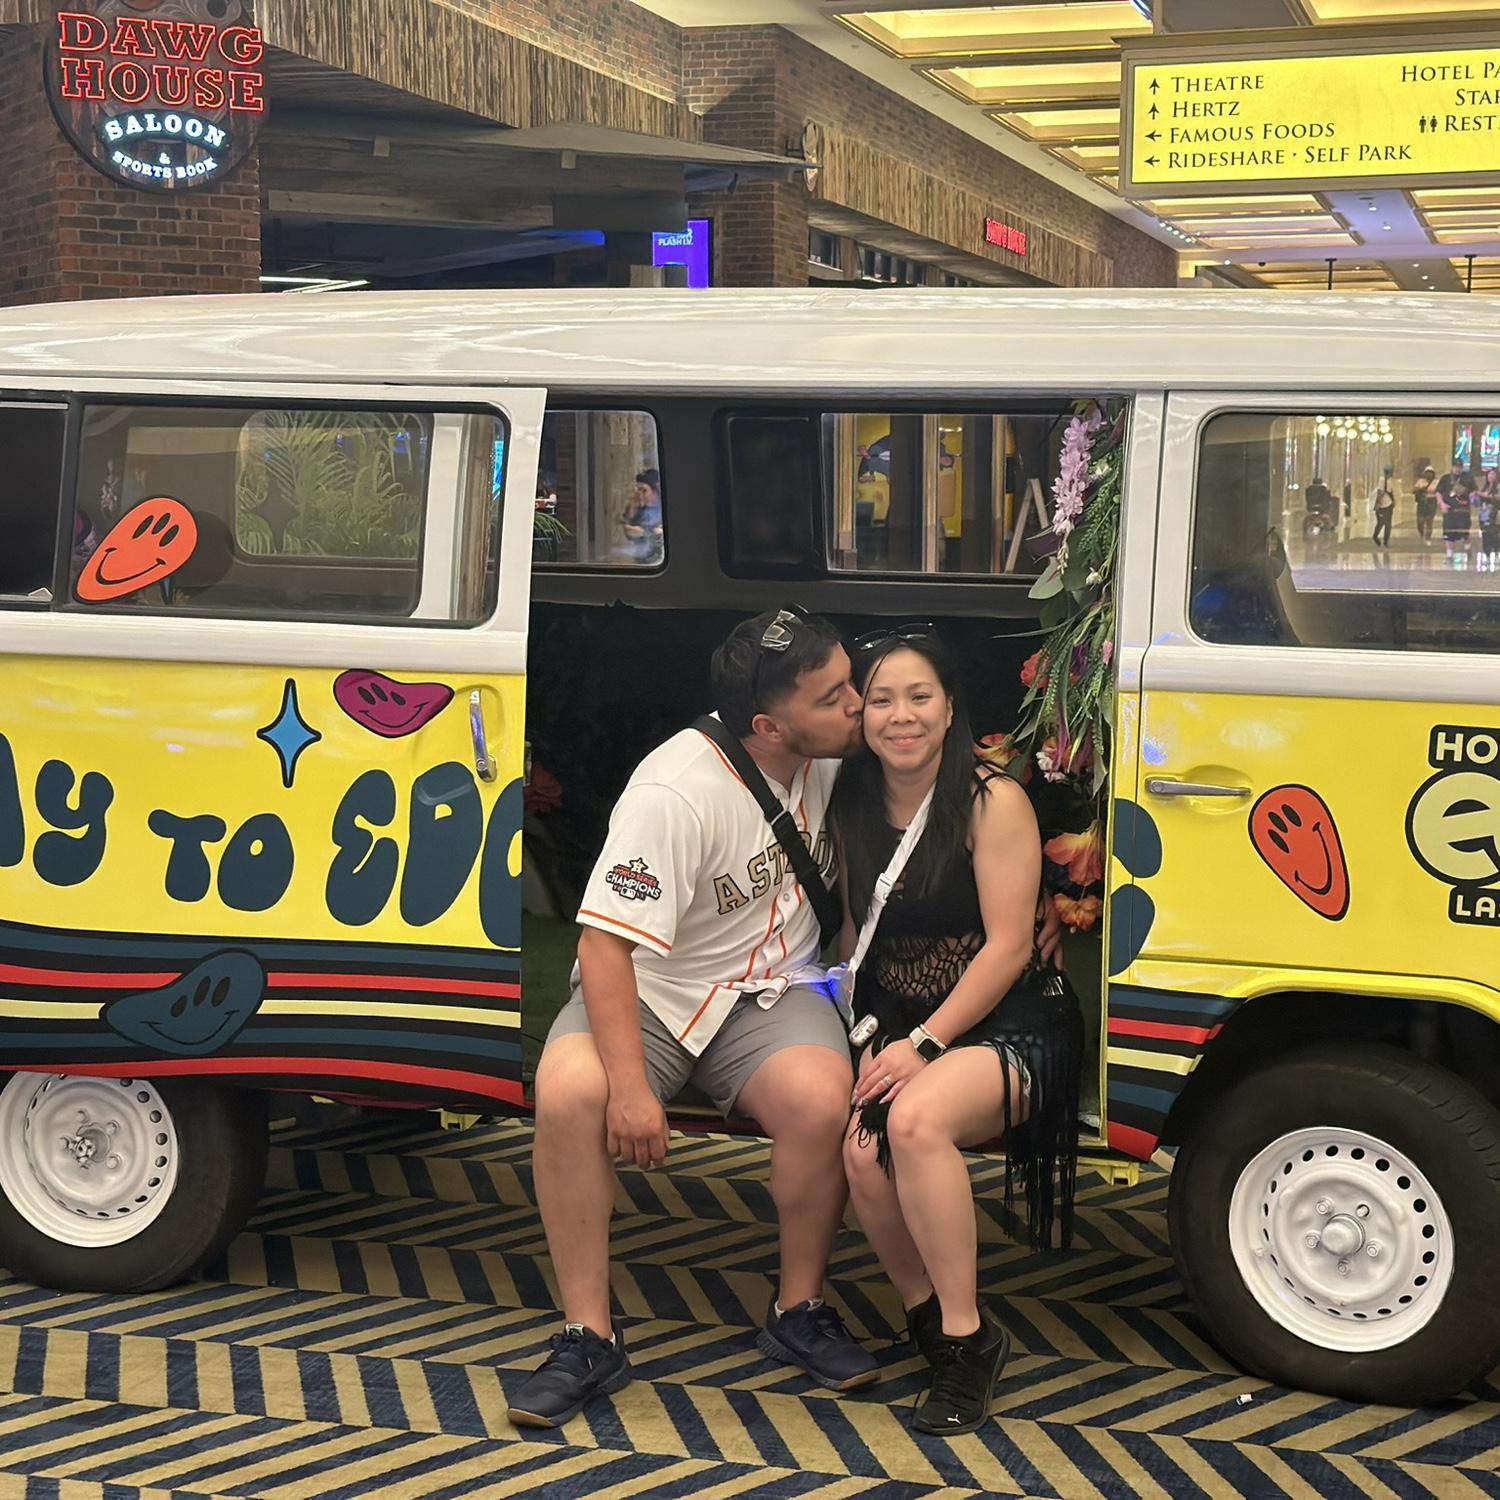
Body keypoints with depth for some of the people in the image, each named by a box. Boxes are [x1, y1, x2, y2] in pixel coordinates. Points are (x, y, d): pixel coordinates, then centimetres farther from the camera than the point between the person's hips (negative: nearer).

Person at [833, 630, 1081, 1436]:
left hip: (1008, 1030, -5)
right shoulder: (852, 810, 6)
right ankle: (929, 1322, -4)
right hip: (899, 1031, 5)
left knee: (915, 1119, -35)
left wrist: (924, 1044, -19)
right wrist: (869, 1041, -5)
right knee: (861, 1148, -26)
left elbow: (1007, 946, -14)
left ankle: (968, 1336, -21)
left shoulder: (992, 803, -11)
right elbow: (855, 934, 10)